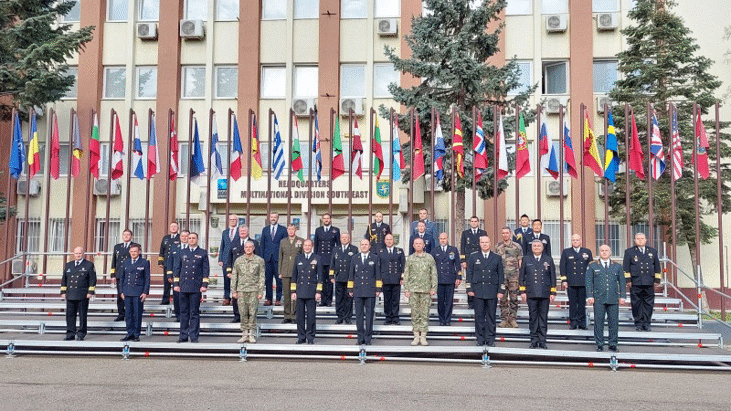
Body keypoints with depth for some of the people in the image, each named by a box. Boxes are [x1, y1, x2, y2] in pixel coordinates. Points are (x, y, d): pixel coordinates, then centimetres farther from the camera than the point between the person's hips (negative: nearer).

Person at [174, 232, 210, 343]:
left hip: (196, 288, -2)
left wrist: (204, 285, -4)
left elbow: (206, 270, 4)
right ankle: (183, 335, 12)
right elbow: (177, 269, 14)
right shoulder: (182, 253, 13)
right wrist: (176, 284, 7)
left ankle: (194, 336, 5)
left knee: (194, 313, 0)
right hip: (184, 287, 2)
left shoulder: (203, 253, 7)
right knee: (184, 312, 5)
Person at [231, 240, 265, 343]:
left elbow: (262, 277, 3)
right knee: (243, 313, 1)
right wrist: (234, 291, 6)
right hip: (241, 290, 2)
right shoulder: (238, 260, 10)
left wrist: (261, 292, -3)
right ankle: (244, 335, 9)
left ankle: (251, 335, 6)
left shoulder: (259, 260, 5)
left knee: (252, 313, -2)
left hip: (254, 290, -1)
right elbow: (234, 276, 12)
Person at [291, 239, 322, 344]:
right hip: (300, 292, 2)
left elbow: (320, 276, 3)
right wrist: (293, 291, 6)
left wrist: (318, 292, -3)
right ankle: (301, 337, 13)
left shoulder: (317, 259, 5)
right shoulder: (298, 259, 12)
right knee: (300, 316, 4)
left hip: (311, 292, -2)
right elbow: (294, 276, 13)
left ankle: (310, 337, 9)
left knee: (311, 316, -1)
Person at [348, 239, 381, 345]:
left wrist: (378, 289, 1)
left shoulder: (374, 258, 7)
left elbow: (378, 275, 6)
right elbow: (351, 275, 13)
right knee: (359, 315, 3)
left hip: (370, 291, -2)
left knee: (369, 315, 0)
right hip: (358, 291, 2)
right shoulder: (354, 258, 12)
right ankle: (360, 338, 11)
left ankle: (368, 338, 6)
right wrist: (350, 289, 8)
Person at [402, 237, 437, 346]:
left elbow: (434, 274, 6)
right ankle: (416, 337, 9)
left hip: (426, 290, 0)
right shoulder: (410, 259, 8)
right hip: (413, 290, 1)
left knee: (425, 314, 0)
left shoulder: (429, 258, 7)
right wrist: (406, 290, 2)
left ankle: (423, 337, 6)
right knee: (415, 314, 1)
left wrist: (433, 288, -2)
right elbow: (406, 275, 9)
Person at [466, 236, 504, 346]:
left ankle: (490, 339, 9)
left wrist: (501, 291, 2)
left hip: (492, 291, 0)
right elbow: (469, 274, 9)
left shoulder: (497, 258, 9)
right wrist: (469, 289, 1)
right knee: (479, 316, 1)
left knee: (491, 316, 2)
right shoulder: (473, 257, 10)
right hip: (478, 291, 0)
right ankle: (480, 339, 9)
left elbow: (501, 275, 9)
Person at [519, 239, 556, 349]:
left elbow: (552, 277, 10)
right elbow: (522, 276, 9)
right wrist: (522, 291, 2)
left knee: (543, 318, 2)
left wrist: (553, 293, 3)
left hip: (545, 294, 0)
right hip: (531, 294, 0)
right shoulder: (526, 260, 10)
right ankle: (534, 341, 10)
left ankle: (542, 341, 9)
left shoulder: (548, 260, 10)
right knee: (533, 317, 2)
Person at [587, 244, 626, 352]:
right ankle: (599, 344, 8)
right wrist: (590, 296, -5)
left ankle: (613, 344, 10)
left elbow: (622, 282, 13)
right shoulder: (592, 266, 9)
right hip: (599, 299, -1)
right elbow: (588, 282, 5)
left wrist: (622, 296, 3)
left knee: (614, 322, 1)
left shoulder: (617, 267, 15)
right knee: (599, 322, -1)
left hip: (613, 299, 1)